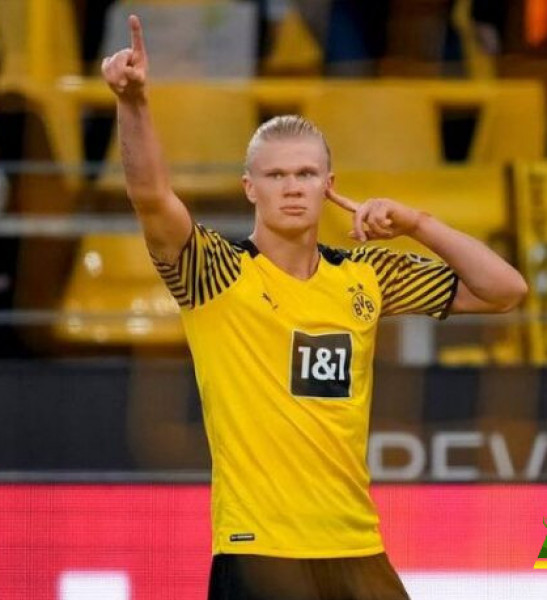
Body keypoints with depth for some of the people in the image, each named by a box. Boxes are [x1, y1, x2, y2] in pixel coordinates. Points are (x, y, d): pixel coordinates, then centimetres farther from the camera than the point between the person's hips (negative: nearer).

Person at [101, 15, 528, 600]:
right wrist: (132, 102, -36)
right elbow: (151, 196, -21)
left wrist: (417, 223, -1)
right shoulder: (215, 274, -3)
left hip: (358, 552, 5)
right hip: (257, 552, -5)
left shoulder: (365, 276, 10)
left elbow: (503, 289, 12)